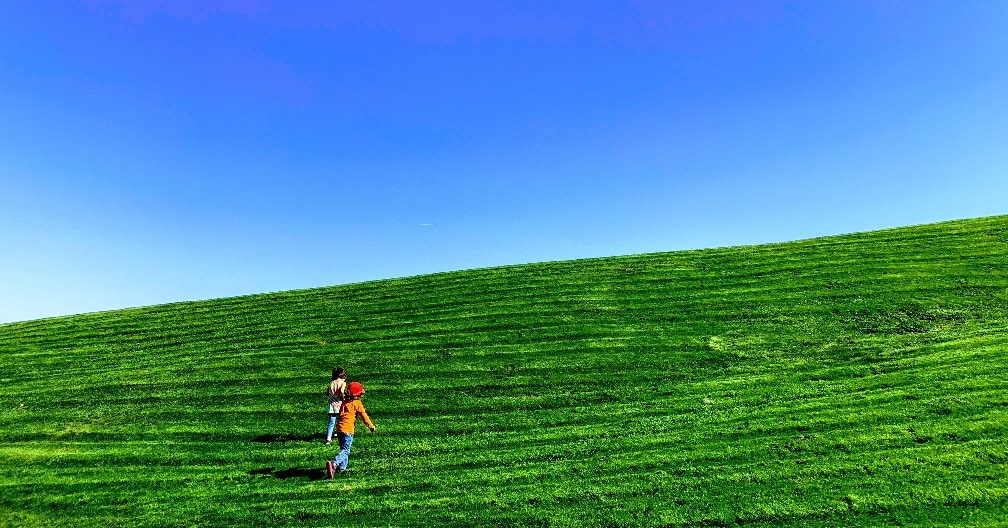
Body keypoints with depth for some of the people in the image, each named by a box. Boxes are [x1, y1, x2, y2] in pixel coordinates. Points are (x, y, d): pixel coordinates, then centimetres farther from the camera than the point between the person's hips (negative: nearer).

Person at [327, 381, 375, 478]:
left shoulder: (345, 402, 16)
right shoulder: (357, 403, -1)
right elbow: (364, 416, 2)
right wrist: (371, 426, 13)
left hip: (339, 428, 7)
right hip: (348, 430, -7)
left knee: (344, 448, 22)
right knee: (345, 450, -9)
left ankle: (342, 467, 25)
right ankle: (334, 463, -29)